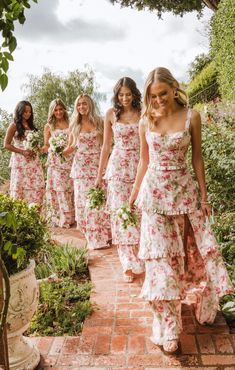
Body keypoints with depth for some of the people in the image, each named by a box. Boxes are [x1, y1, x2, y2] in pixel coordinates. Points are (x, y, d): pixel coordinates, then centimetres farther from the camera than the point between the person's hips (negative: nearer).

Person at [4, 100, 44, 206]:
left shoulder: (31, 125, 16)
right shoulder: (14, 125, -2)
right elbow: (6, 145, -6)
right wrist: (23, 152, -14)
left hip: (33, 161, 6)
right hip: (20, 161, -5)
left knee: (38, 187, -2)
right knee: (20, 188, -3)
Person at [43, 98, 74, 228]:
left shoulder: (70, 124, 9)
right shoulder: (48, 126, 7)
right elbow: (46, 146, 8)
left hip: (69, 161, 1)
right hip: (55, 162, -1)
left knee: (69, 189, 2)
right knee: (58, 189, -3)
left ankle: (69, 217, 11)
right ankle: (58, 218, 4)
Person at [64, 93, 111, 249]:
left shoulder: (99, 122, 5)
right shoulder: (75, 125, 8)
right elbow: (71, 147, 12)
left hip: (98, 165, -1)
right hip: (81, 166, 2)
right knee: (84, 200, 1)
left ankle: (103, 236, 10)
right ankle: (93, 237, 12)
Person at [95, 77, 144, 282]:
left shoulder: (142, 113, 2)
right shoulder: (111, 114, 4)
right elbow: (106, 145, 9)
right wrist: (99, 174, 8)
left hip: (140, 166, 0)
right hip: (118, 167, 0)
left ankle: (141, 256, 23)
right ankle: (129, 264, 5)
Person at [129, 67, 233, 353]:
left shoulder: (191, 117, -3)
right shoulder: (146, 120, 1)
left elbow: (197, 158, 2)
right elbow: (143, 161, 9)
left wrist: (204, 195, 2)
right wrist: (133, 195, 11)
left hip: (184, 191, 0)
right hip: (153, 192, 1)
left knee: (196, 251, 8)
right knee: (161, 258, 4)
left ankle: (205, 309, 33)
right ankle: (167, 327, 17)